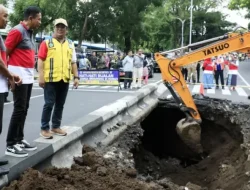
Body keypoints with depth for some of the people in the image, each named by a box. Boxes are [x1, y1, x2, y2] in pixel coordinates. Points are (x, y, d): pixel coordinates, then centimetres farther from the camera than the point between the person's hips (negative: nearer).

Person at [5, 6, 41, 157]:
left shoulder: (30, 33, 16)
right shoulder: (17, 31, -11)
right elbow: (4, 53, -13)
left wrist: (31, 72, 14)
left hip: (28, 76, 9)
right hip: (19, 76, -9)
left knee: (24, 109, 11)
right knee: (19, 109, -8)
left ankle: (19, 140, 20)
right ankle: (11, 145, -1)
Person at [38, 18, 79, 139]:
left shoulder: (70, 44, 15)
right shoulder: (47, 43, 0)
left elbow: (73, 62, 16)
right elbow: (40, 60, -5)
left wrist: (76, 77, 9)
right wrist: (41, 77, -12)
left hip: (65, 80, 5)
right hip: (51, 79, -5)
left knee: (60, 104, 10)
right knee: (49, 104, -4)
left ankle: (56, 127, 21)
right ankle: (44, 129, 5)